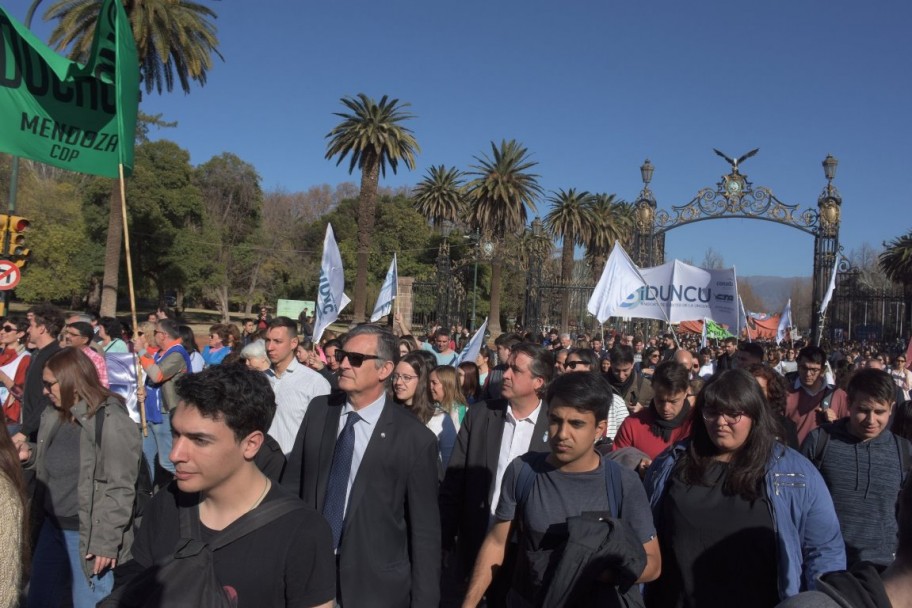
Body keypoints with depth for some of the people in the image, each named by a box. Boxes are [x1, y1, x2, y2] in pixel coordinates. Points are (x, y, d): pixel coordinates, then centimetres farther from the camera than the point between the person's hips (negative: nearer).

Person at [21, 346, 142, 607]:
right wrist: (30, 454, 0)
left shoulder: (113, 421, -20)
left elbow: (120, 488, -19)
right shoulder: (52, 416, 5)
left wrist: (106, 541, -19)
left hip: (88, 534, -8)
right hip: (51, 526, 8)